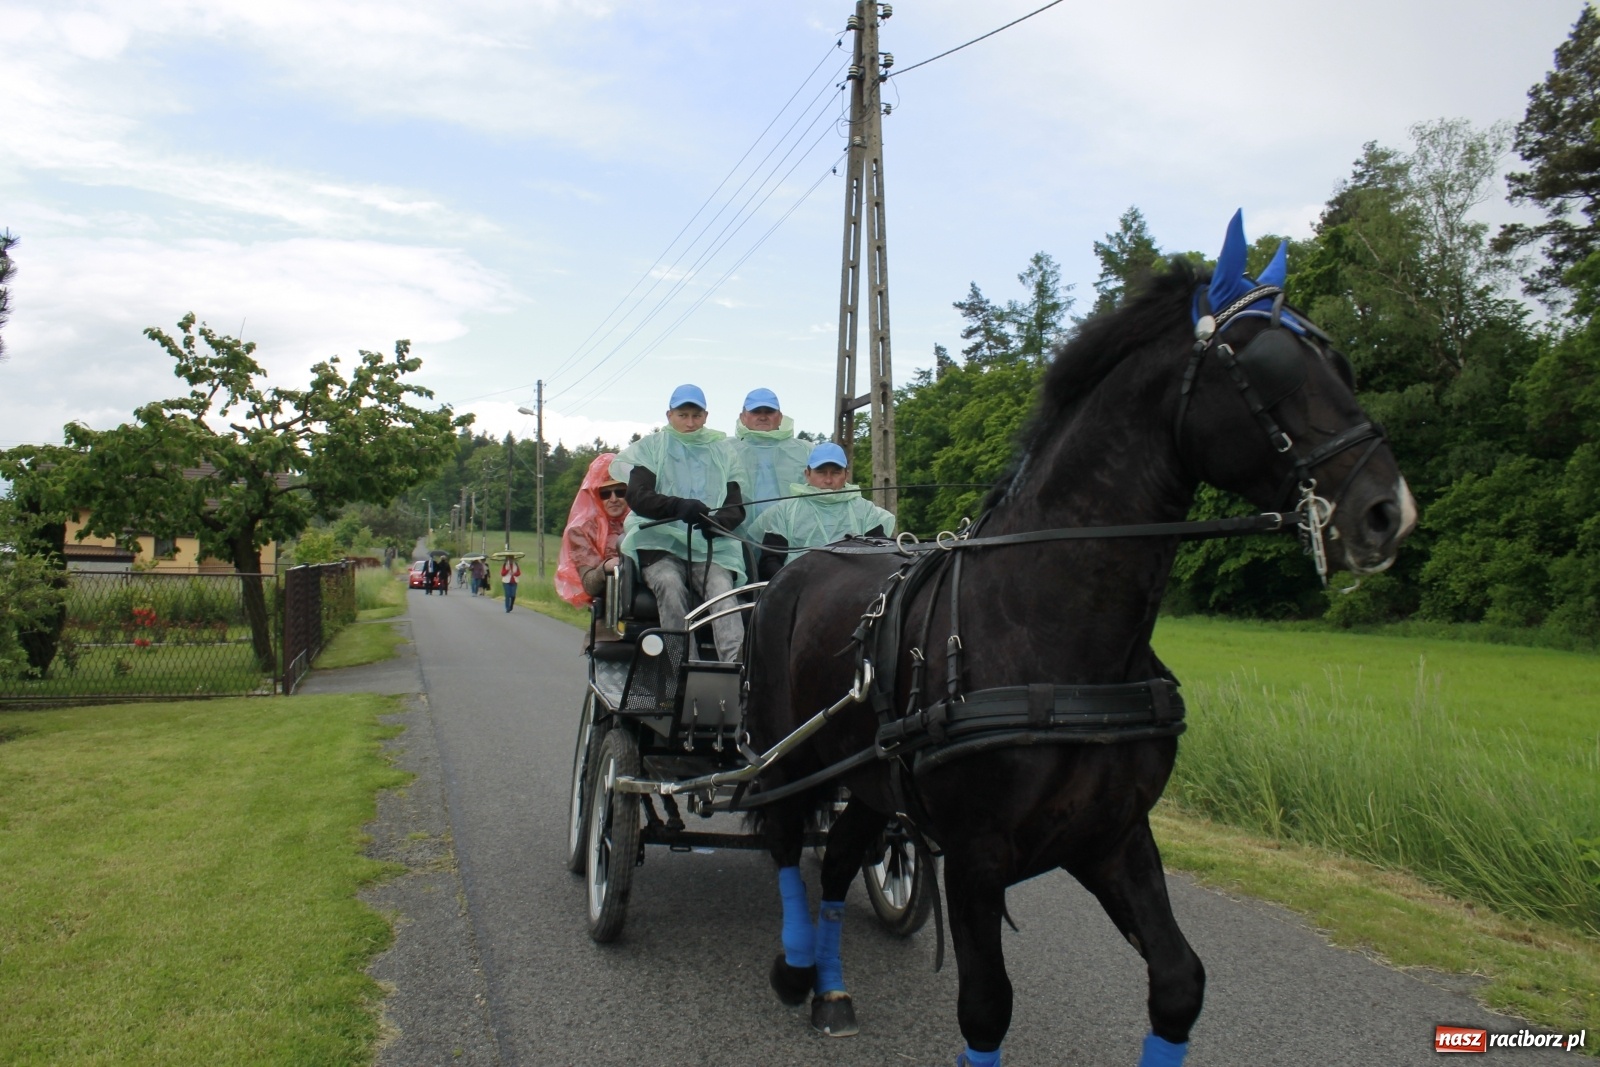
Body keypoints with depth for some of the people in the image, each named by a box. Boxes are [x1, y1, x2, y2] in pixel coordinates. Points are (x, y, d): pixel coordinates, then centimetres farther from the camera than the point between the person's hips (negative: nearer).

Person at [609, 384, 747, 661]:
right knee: (670, 585, -33)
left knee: (721, 589, -28)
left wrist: (717, 521, -16)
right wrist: (678, 506, -24)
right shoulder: (650, 448, 13)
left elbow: (736, 508, 9)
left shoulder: (722, 452, 18)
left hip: (711, 546, 1)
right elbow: (637, 496, -3)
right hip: (659, 541, -1)